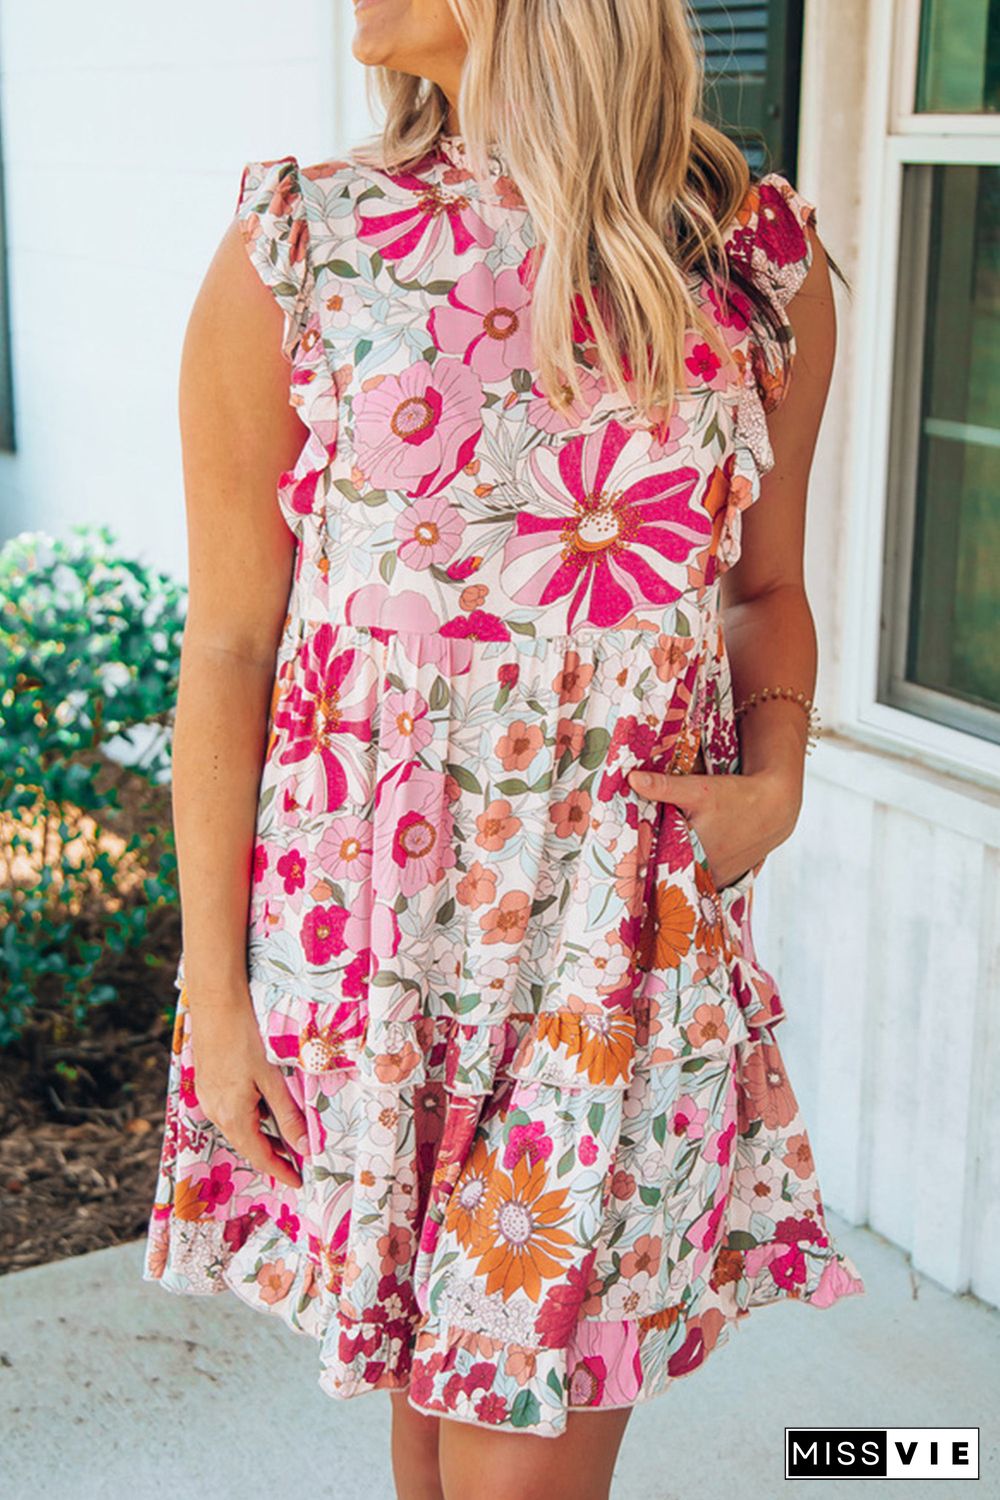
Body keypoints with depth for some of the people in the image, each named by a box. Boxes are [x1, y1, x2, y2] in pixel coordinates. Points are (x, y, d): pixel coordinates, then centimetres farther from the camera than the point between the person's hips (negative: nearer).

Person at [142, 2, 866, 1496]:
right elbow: (228, 647, -3)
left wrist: (775, 783, -5)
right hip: (358, 922, 0)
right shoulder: (295, 254, -4)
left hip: (629, 943, 1)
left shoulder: (766, 264, 0)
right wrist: (212, 985, -2)